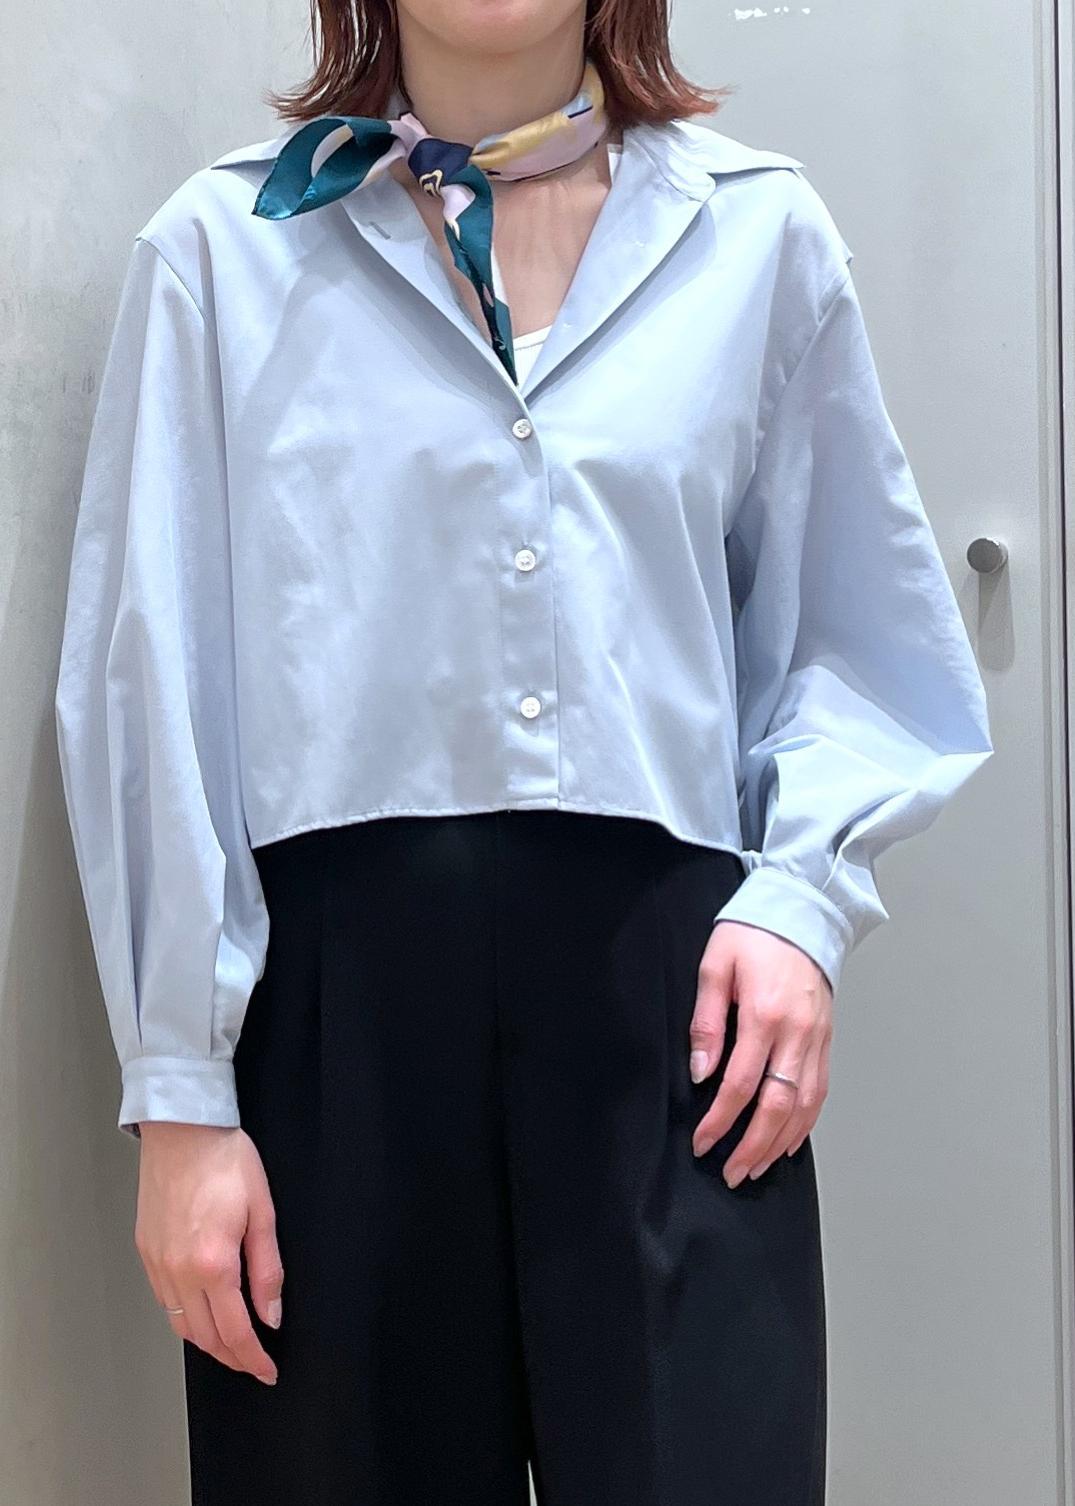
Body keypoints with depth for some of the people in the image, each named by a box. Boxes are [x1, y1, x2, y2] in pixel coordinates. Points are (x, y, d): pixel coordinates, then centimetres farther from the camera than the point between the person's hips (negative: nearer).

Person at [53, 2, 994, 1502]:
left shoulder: (760, 234, 8)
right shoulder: (221, 250, 4)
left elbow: (866, 636, 14)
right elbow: (150, 685, 3)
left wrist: (803, 896, -3)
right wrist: (178, 1095, 0)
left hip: (668, 980, 1)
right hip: (333, 980, 0)